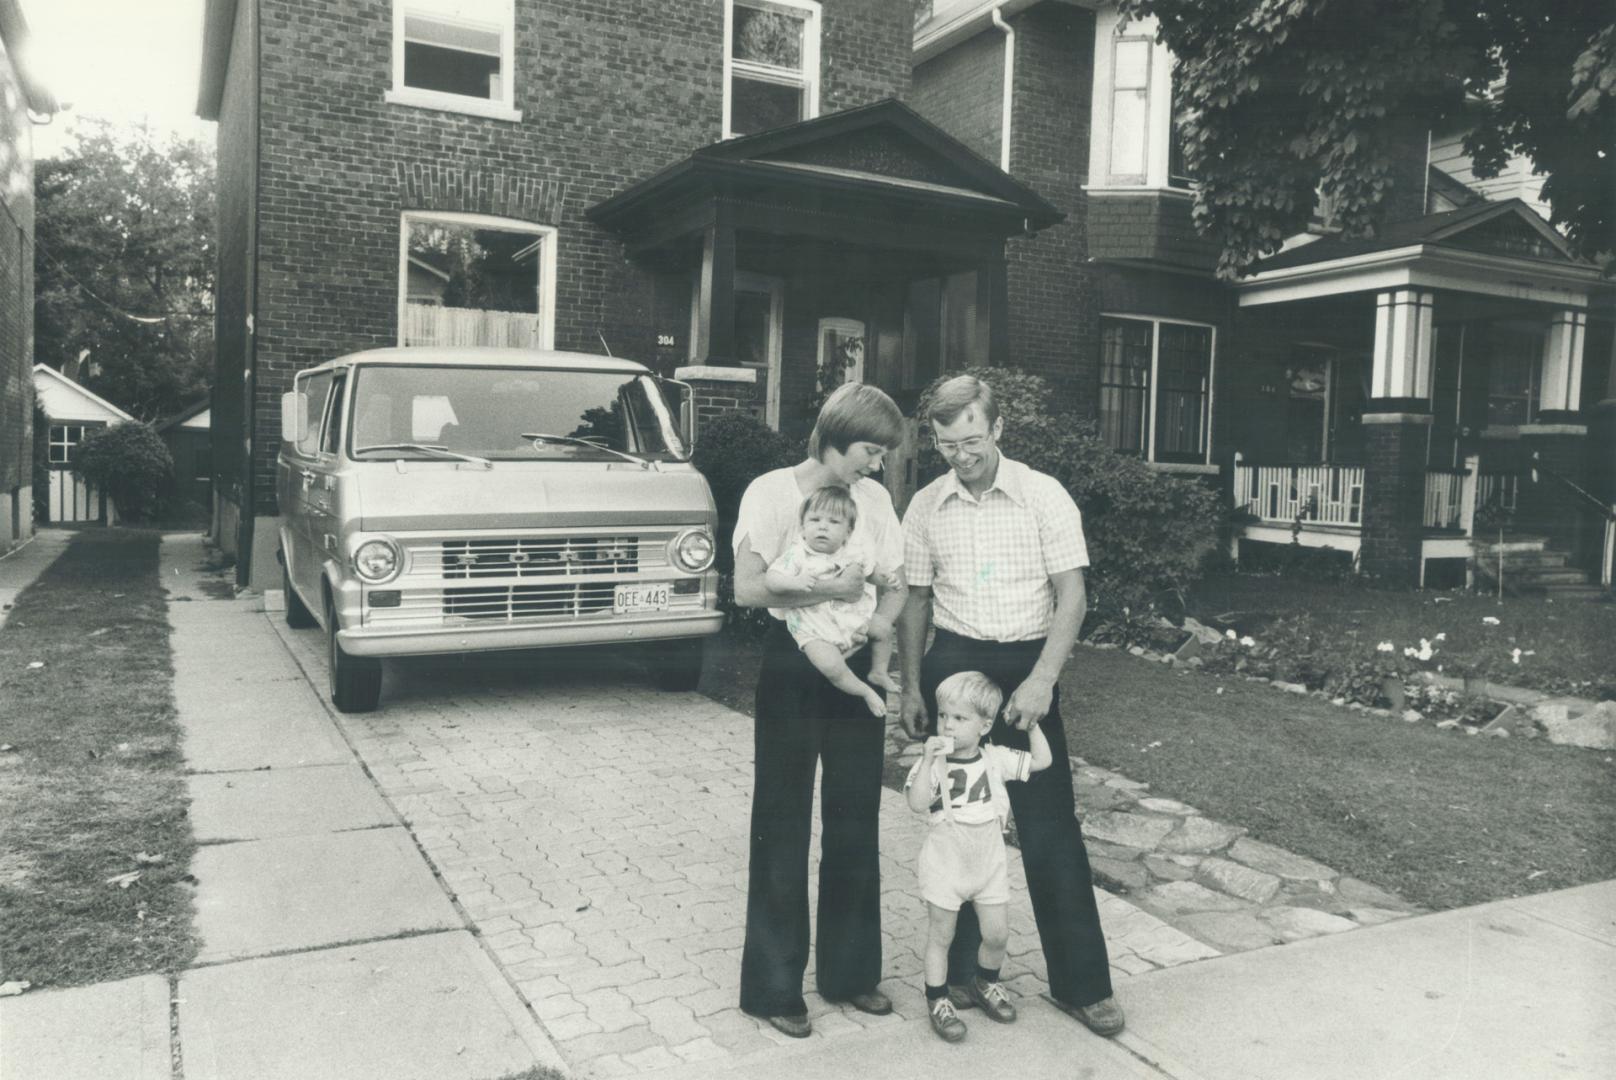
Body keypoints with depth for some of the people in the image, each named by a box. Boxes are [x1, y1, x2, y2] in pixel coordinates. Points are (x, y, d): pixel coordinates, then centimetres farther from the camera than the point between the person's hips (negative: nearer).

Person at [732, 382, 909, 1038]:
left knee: (855, 822, 12)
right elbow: (747, 589, -14)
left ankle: (850, 970, 29)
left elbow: (895, 589, 9)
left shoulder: (874, 498, 6)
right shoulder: (772, 491, -9)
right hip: (792, 667, -5)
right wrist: (826, 589, -18)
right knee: (783, 825, 4)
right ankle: (774, 985, 17)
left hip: (855, 664, 5)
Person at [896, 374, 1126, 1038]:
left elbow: (1071, 596, -7)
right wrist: (912, 688, 8)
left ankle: (1081, 983, 13)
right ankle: (960, 967, 23)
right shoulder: (925, 508, 3)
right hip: (952, 663, 2)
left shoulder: (1044, 496, -5)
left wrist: (1042, 680, -18)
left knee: (1050, 828, 0)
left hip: (1027, 666, -2)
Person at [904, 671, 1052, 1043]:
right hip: (945, 866, -3)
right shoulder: (934, 762, -14)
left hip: (990, 864, 3)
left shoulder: (995, 758, -3)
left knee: (997, 934, 11)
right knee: (940, 936, 8)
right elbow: (917, 803, -27)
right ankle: (937, 1000, 24)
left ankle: (986, 983, 38)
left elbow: (1041, 761, 0)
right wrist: (928, 760, -36)